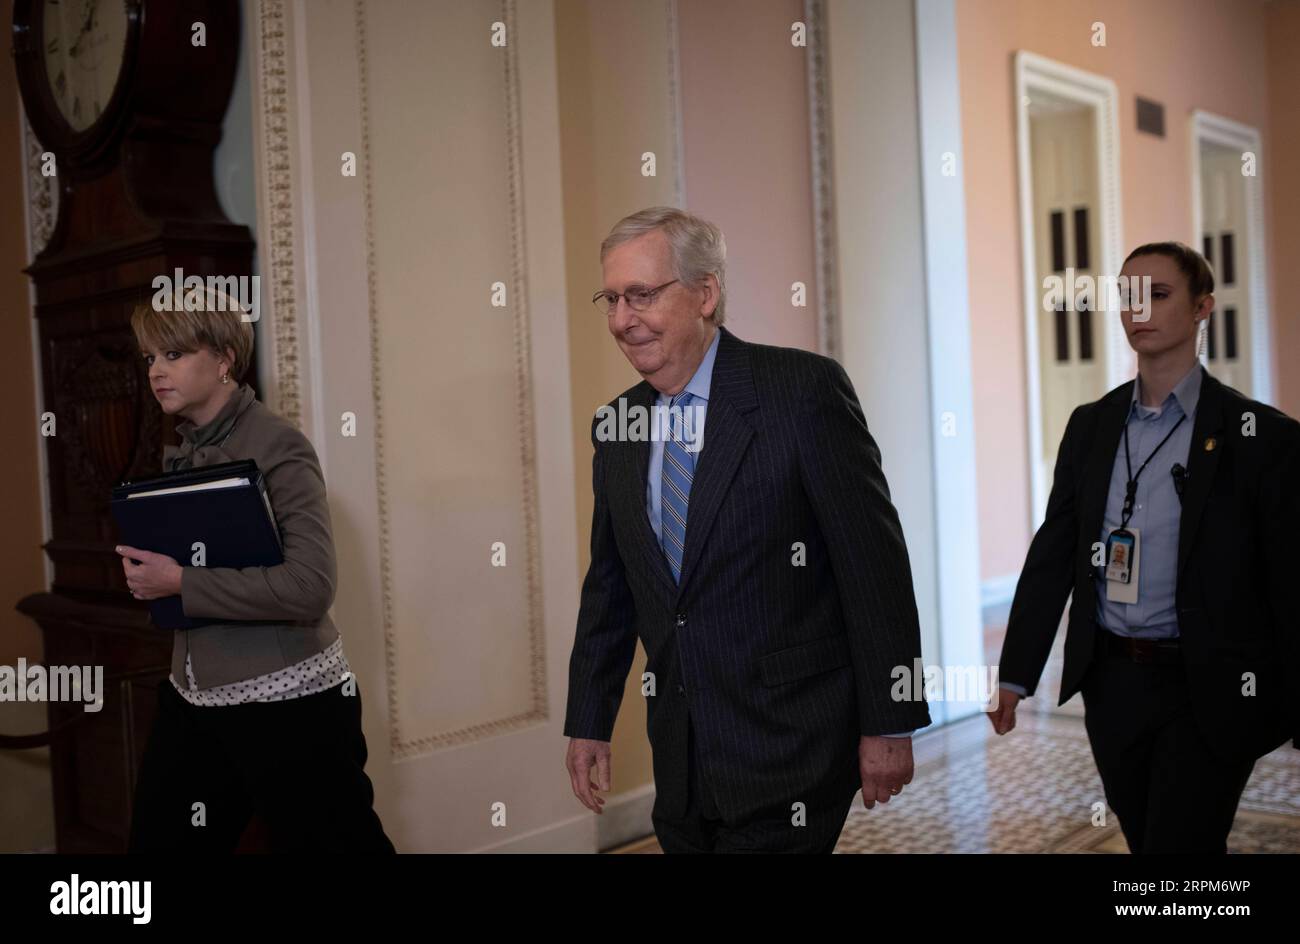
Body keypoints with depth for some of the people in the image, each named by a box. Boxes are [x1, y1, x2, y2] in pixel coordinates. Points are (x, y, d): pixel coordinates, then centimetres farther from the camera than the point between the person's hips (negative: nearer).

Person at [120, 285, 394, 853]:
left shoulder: (277, 446, -14)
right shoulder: (178, 454, 9)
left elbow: (310, 587, -24)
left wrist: (181, 584, -20)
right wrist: (146, 574, 1)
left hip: (288, 703, -7)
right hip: (194, 698, 8)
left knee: (331, 843, 4)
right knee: (158, 842, 15)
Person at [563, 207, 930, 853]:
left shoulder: (804, 390, -12)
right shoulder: (616, 426, 7)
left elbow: (874, 562, -12)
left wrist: (889, 724, -11)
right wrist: (589, 723, 13)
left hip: (788, 753, -5)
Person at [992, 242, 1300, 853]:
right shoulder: (1090, 425, 6)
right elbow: (1052, 555, 6)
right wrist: (1015, 676, 3)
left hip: (1207, 692, -4)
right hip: (1110, 684, 5)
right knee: (1143, 841, 17)